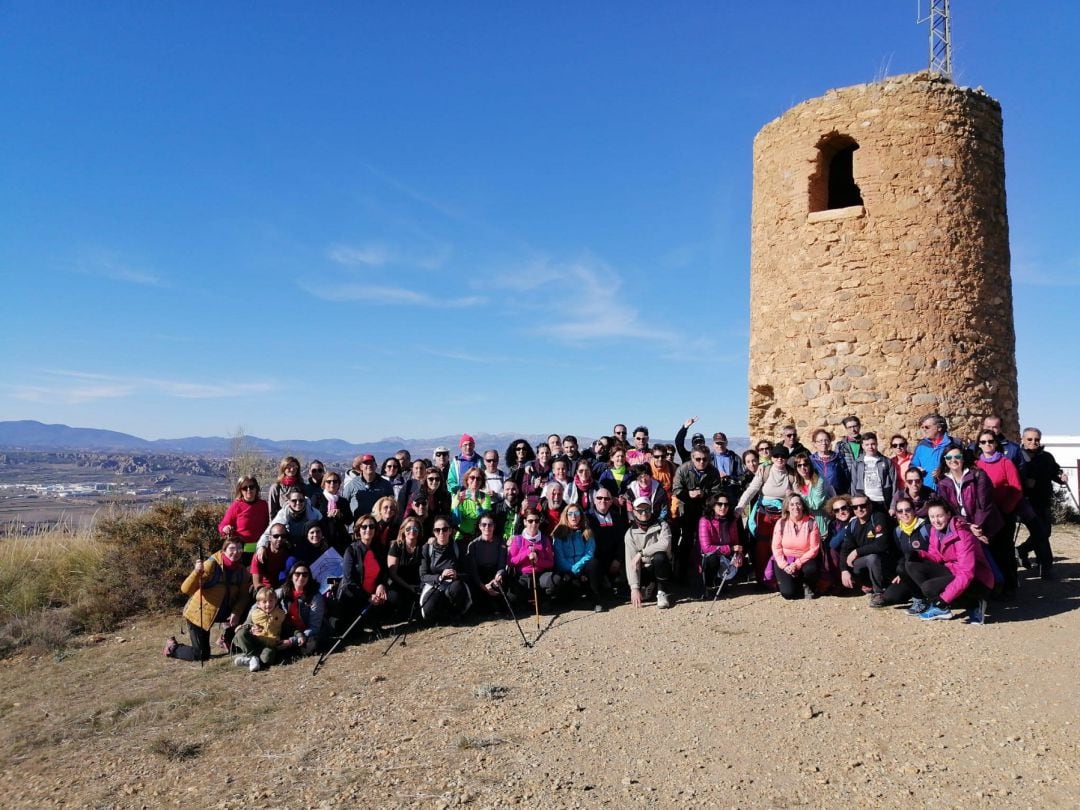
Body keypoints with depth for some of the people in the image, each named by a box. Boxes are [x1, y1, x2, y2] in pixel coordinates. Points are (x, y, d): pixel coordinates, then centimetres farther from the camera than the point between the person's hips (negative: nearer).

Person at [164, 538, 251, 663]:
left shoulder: (241, 569, -9)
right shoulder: (211, 564, -25)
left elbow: (244, 594, -2)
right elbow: (186, 589, -29)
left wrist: (236, 612, -19)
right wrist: (197, 572, -46)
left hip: (221, 611, 5)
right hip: (198, 613, -5)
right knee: (201, 655, -4)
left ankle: (227, 639, 15)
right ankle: (172, 647, 26)